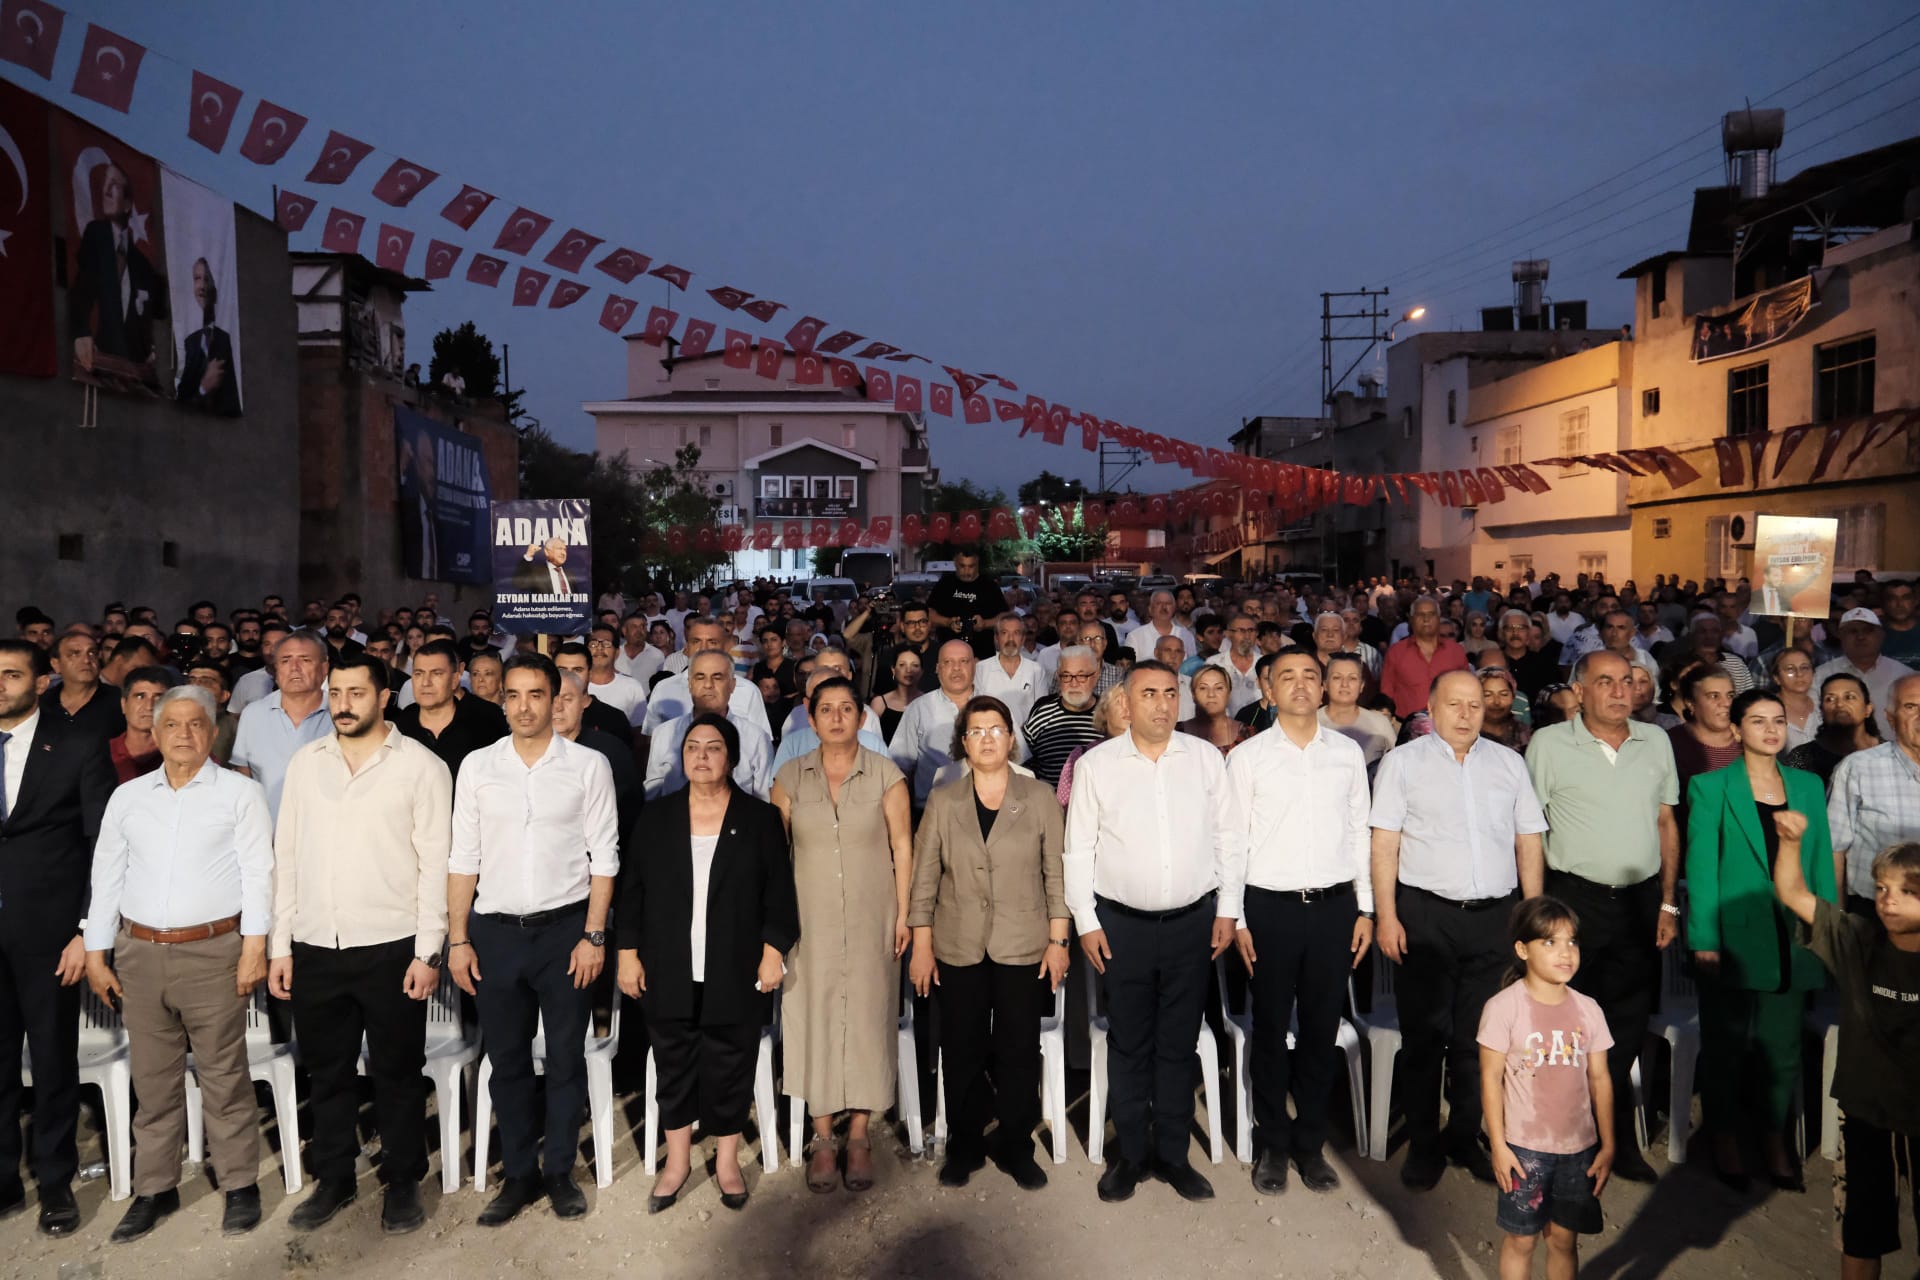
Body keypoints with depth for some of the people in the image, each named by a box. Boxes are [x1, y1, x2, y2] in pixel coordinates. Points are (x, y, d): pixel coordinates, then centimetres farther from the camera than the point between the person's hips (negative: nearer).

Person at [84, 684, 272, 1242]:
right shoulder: (127, 797, 11)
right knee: (153, 1078, 11)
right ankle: (155, 1189, 23)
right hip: (139, 952, 4)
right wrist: (96, 954, 9)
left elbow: (258, 873, -4)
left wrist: (254, 947, -11)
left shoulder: (240, 792, 0)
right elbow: (106, 877, 13)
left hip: (213, 951, -3)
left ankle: (241, 1185, 12)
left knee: (224, 1076, 1)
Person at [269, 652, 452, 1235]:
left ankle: (403, 1184, 23)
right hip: (315, 948, 4)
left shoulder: (421, 765, -5)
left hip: (391, 948, -3)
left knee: (396, 1074, 8)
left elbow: (435, 864, -6)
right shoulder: (305, 762, 7)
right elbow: (287, 855, 9)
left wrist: (427, 952, -10)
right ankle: (332, 1180, 32)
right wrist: (280, 946, 6)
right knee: (327, 1072, 15)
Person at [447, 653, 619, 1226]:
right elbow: (463, 857, 5)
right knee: (507, 1060, 10)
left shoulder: (588, 765, -2)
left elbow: (603, 856, -3)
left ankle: (559, 1170, 23)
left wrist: (594, 936, -8)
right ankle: (520, 1175, 25)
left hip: (565, 926, -2)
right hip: (495, 930, 2)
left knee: (566, 1057, 8)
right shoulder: (477, 766, 4)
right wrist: (458, 939, 1)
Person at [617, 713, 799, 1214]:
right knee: (674, 1065, 11)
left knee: (730, 1067, 7)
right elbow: (632, 889, 5)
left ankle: (727, 1160, 25)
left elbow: (779, 892, -1)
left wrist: (774, 950, -8)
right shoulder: (656, 817, 5)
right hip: (669, 973, 2)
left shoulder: (760, 819, 0)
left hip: (735, 974, -1)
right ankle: (677, 1160, 27)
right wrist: (629, 952, 0)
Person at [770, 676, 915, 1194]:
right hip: (811, 918, 1)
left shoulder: (885, 774, -1)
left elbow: (902, 845, 0)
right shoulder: (790, 777, 2)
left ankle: (859, 1135, 14)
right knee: (814, 1015, 3)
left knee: (867, 1015, 2)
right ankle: (822, 1137, 15)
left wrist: (903, 914, -3)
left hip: (871, 918, -1)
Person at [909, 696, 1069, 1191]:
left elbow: (1056, 873, 1)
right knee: (962, 1050, 7)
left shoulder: (1039, 797, 0)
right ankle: (964, 1146, 24)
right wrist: (921, 945, 0)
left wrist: (1058, 940, -2)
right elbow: (924, 877, 3)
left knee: (1019, 1051, 5)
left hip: (1023, 946, -1)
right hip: (958, 947, 1)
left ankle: (1016, 1147, 22)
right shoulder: (942, 801, 3)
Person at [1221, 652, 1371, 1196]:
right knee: (1271, 1031, 8)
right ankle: (1272, 1145, 23)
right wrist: (1234, 917, -3)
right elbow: (1233, 841, -1)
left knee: (1322, 1030, 10)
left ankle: (1311, 1143, 26)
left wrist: (1366, 908, 6)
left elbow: (1360, 832, 9)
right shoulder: (1247, 756, -2)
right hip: (1270, 906, -2)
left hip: (1334, 906, 2)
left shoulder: (1349, 753, 5)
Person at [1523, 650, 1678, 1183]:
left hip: (1641, 900, 4)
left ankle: (1620, 1141, 26)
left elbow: (1666, 824, 12)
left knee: (1628, 1030, 11)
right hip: (1574, 899, -3)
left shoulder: (1656, 742, 7)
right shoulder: (1548, 743, -5)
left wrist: (1667, 903, 9)